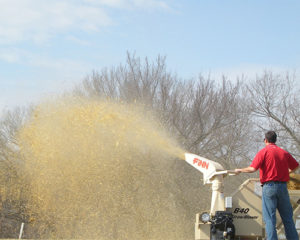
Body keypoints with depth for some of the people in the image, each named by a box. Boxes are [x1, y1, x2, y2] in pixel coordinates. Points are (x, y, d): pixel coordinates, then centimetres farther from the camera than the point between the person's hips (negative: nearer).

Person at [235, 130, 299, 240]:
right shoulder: (284, 153, 9)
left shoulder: (263, 152, -5)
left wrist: (240, 170, 2)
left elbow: (252, 168, -14)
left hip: (269, 186, -4)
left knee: (269, 218, -1)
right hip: (283, 186, 4)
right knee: (287, 218, 11)